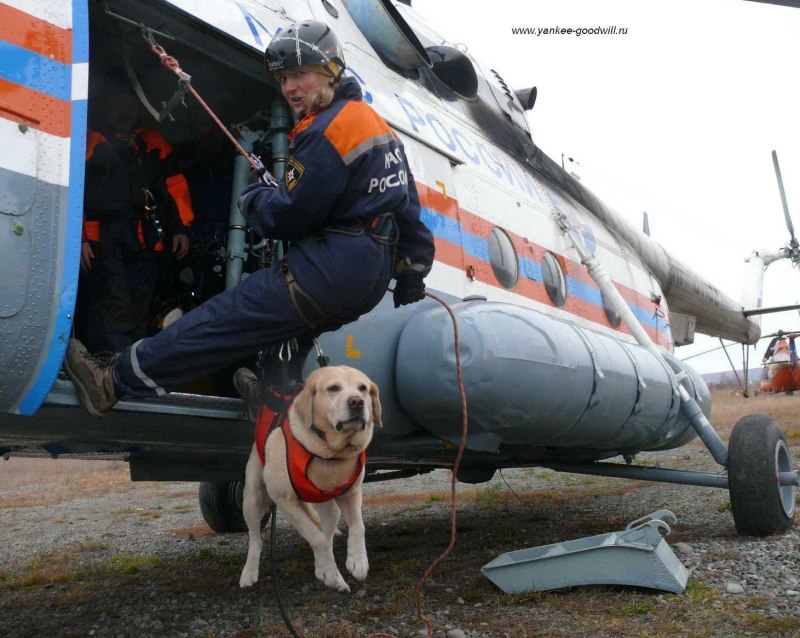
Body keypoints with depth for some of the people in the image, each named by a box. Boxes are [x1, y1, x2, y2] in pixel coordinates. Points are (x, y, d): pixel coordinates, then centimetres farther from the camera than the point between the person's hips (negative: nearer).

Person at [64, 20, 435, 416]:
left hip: (333, 270, -10)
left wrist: (250, 198, 7)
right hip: (373, 275, 10)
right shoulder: (373, 120, 17)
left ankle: (116, 379, -1)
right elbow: (408, 209, 20)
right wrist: (412, 277, 26)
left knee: (224, 318, -7)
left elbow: (289, 215, -15)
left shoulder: (326, 131, -15)